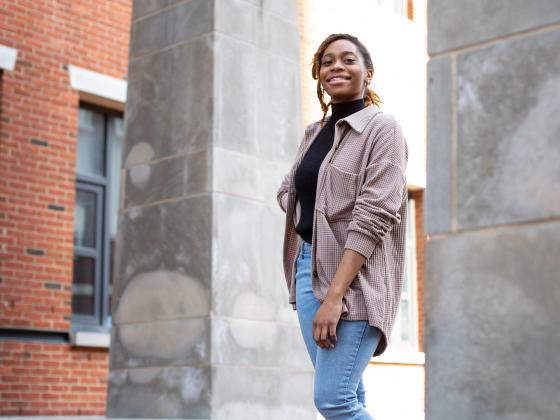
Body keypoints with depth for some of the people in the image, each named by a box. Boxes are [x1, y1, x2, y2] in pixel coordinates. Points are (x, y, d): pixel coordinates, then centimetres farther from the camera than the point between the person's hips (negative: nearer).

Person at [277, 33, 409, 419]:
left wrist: (334, 296, -22)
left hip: (354, 276, -6)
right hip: (307, 265, 7)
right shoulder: (313, 133, 16)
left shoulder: (382, 128, -5)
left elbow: (374, 215, -15)